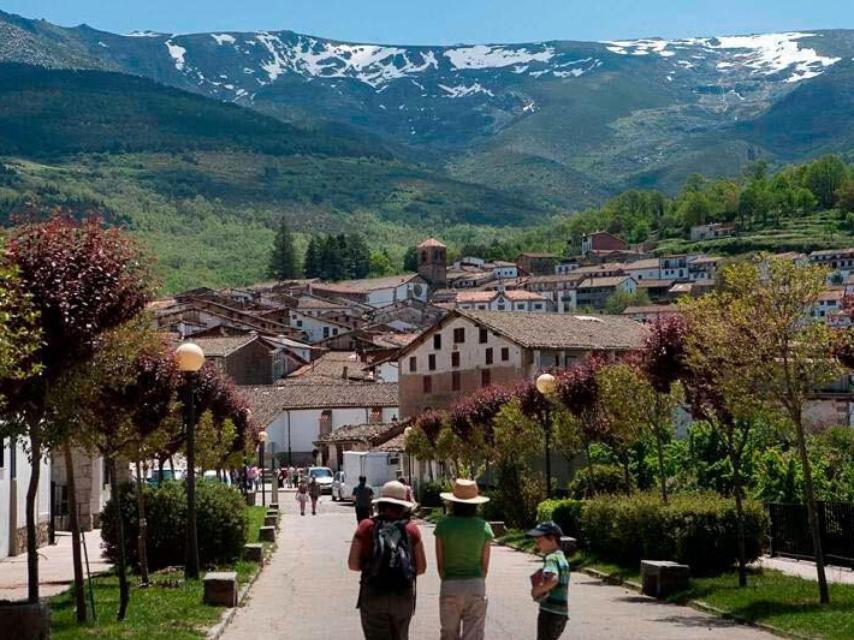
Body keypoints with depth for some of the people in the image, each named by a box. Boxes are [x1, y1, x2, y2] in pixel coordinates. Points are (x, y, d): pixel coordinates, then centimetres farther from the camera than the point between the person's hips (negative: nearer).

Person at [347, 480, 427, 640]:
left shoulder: (367, 526, -2)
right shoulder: (411, 529, 1)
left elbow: (353, 564, -3)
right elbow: (421, 567, 2)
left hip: (373, 596, -1)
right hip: (403, 597, 1)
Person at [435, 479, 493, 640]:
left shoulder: (443, 525, -6)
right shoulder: (483, 527, -4)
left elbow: (440, 563, -2)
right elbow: (485, 566, 1)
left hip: (450, 586, 0)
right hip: (476, 586, 0)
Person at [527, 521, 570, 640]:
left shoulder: (552, 558, -14)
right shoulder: (561, 557, 17)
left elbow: (553, 579, -35)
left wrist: (537, 590, -20)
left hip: (550, 613, -10)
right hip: (561, 613, 10)